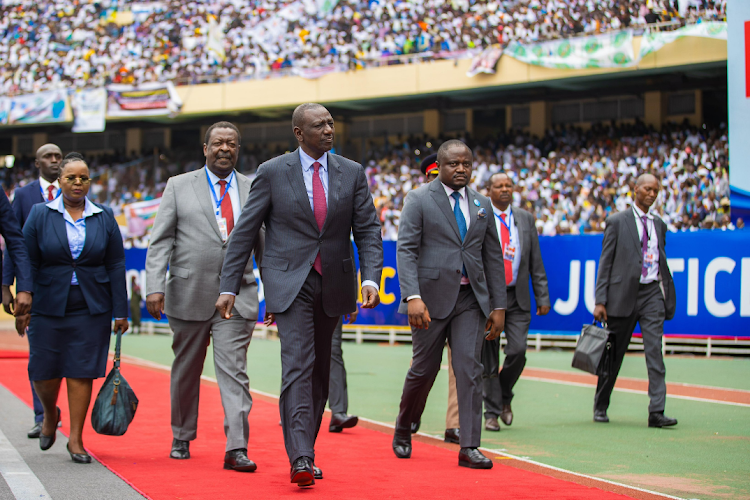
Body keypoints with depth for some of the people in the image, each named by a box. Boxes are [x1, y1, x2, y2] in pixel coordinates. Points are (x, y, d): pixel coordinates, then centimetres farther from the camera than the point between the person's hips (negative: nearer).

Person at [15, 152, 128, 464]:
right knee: (44, 373, 0)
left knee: (82, 372, -2)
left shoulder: (105, 218, 6)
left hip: (91, 309, 0)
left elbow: (116, 266, 5)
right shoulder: (40, 215, 3)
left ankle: (76, 439, 7)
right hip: (48, 307, 0)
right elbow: (28, 263, 2)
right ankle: (50, 415, 32)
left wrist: (120, 311, 0)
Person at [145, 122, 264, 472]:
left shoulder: (254, 190, 10)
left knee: (234, 371, -9)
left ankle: (236, 449, -13)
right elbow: (161, 242, 1)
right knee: (186, 372, 12)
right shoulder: (179, 186, 6)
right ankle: (181, 439, 29)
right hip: (189, 295, 0)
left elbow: (265, 247, 13)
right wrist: (155, 286, -10)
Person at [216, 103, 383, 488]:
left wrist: (371, 278, -12)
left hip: (333, 283, 4)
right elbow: (244, 232, 0)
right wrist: (229, 286, -5)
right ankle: (300, 459, -22)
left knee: (320, 371, 11)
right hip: (290, 282, -4)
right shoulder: (272, 172, -2)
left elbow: (368, 230, 3)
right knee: (297, 365, -16)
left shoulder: (352, 173, 5)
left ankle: (306, 449, 23)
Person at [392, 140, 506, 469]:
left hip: (470, 299, 3)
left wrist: (498, 306, 8)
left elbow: (493, 257, 14)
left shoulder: (482, 206, 12)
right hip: (431, 297, -3)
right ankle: (403, 429, 30)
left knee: (469, 369, -6)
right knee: (424, 368, 5)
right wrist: (412, 297, -22)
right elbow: (406, 251, -10)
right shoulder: (419, 200, -2)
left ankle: (469, 447, -4)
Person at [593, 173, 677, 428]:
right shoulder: (617, 221, 1)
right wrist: (600, 300, -8)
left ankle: (656, 412, -14)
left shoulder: (659, 224, 14)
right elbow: (605, 261, -2)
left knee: (654, 350, -10)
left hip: (652, 292, 3)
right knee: (614, 354, 7)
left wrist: (668, 292, 14)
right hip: (624, 293, -3)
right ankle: (600, 406, 24)